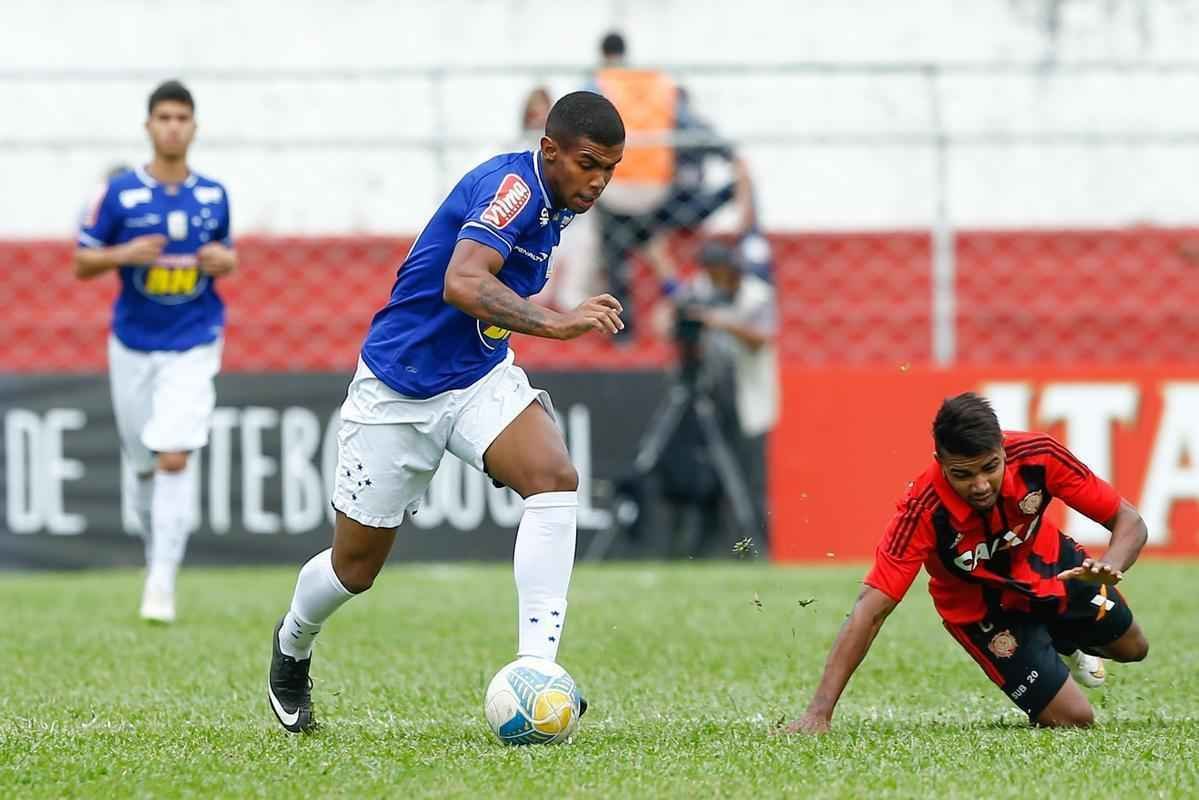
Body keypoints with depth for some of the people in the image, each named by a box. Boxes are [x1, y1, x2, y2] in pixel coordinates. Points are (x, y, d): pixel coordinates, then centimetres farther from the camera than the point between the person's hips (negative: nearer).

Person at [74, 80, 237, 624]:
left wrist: (223, 261, -6)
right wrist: (126, 254, -18)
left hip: (193, 348, -1)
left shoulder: (214, 196, 2)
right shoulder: (119, 193, -4)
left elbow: (227, 253, 18)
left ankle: (162, 582, -16)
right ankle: (156, 556, 32)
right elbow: (82, 263, 0)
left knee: (174, 458, -15)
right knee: (145, 467, 9)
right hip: (133, 348, 1)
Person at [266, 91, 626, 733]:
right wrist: (556, 323, -49)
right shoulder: (512, 184, -23)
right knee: (355, 567, 7)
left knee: (556, 479, -24)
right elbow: (462, 283, -40)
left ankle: (534, 670, -28)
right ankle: (292, 645, 41)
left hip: (480, 376, 7)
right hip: (399, 386, -7)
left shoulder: (550, 201, 4)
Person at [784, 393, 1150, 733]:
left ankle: (1067, 643, 56)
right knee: (1074, 719, -5)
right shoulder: (924, 510, -40)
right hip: (982, 605, -4)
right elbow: (871, 609, -41)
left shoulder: (1038, 456, -33)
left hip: (1049, 563, 4)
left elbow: (1129, 522, -23)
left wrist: (1110, 565, -47)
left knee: (1131, 648, 21)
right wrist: (819, 713, -47)